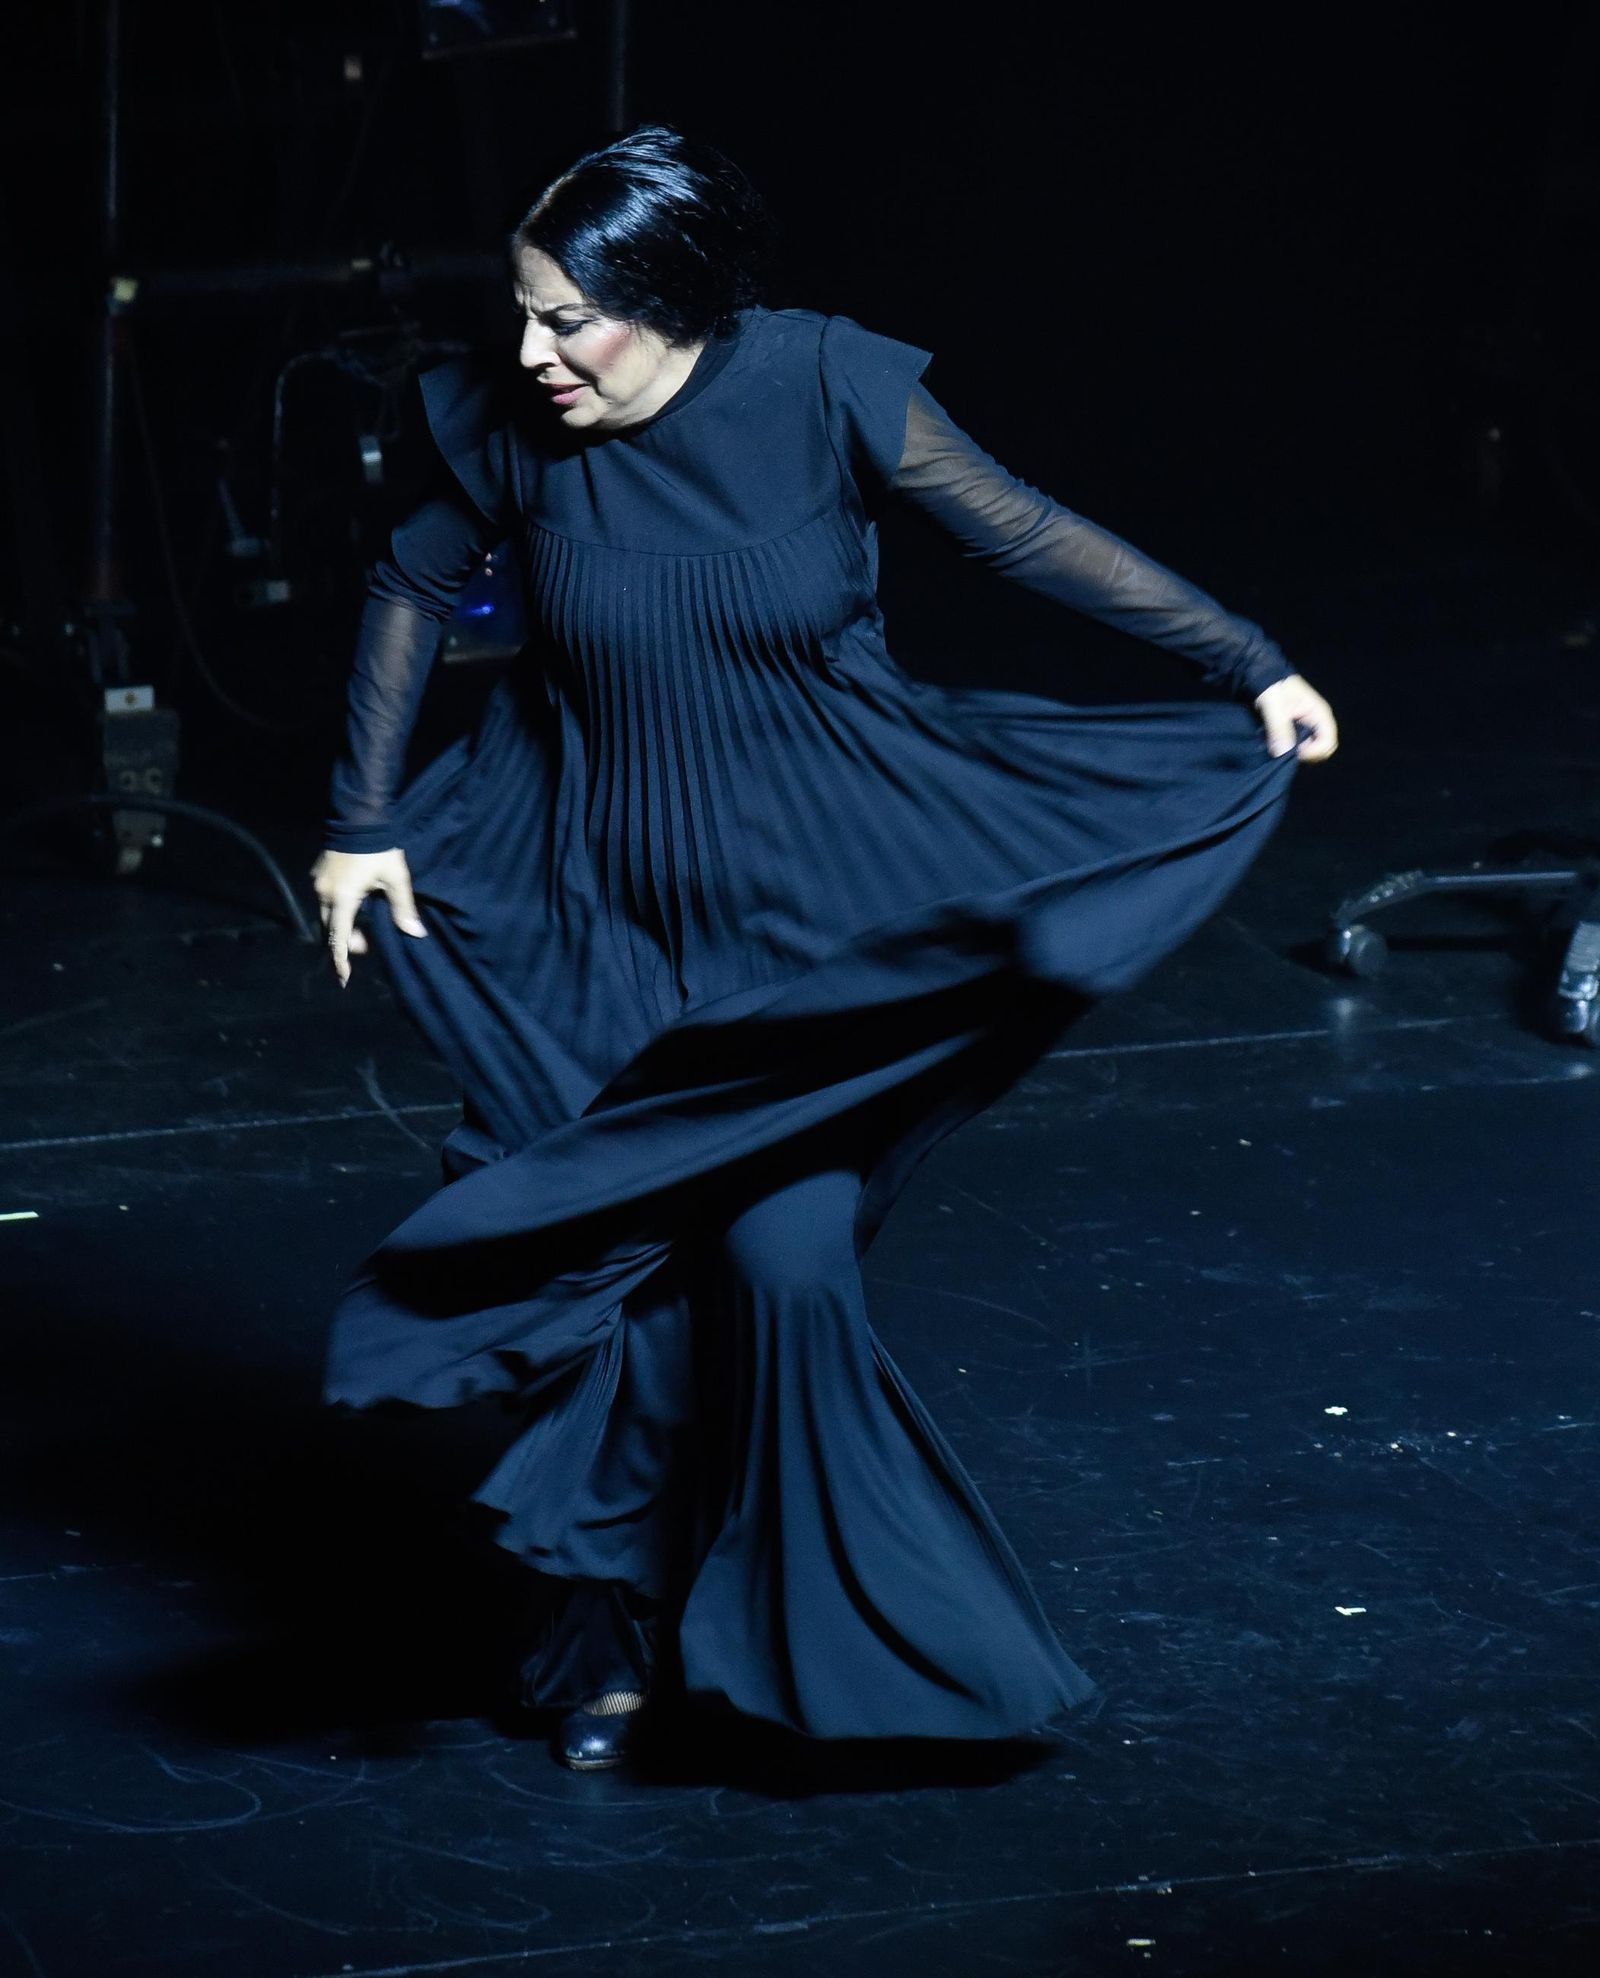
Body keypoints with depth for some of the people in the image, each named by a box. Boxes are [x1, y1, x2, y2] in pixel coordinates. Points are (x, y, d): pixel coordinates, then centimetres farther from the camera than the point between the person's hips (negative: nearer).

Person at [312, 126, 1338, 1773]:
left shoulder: (820, 390, -16)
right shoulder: (515, 432, -10)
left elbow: (1029, 537, -10)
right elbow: (410, 592, 7)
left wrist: (1250, 666, -11)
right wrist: (362, 825, 6)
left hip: (811, 926, -2)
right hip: (602, 925, 2)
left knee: (784, 1262, -9)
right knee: (603, 1267, 1)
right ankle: (609, 1631, 19)